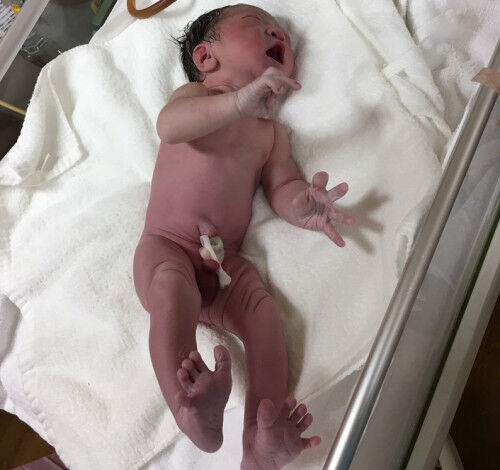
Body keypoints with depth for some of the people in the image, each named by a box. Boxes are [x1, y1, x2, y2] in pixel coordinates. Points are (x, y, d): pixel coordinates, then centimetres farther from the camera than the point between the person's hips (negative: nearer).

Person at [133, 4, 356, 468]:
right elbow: (169, 125, -16)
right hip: (165, 247, -3)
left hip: (224, 262, 4)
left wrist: (300, 204, -16)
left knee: (263, 309, -23)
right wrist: (241, 102, -32)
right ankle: (191, 411, -51)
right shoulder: (194, 95, 9)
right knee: (174, 288, -35)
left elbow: (281, 186, 11)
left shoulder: (270, 132, 22)